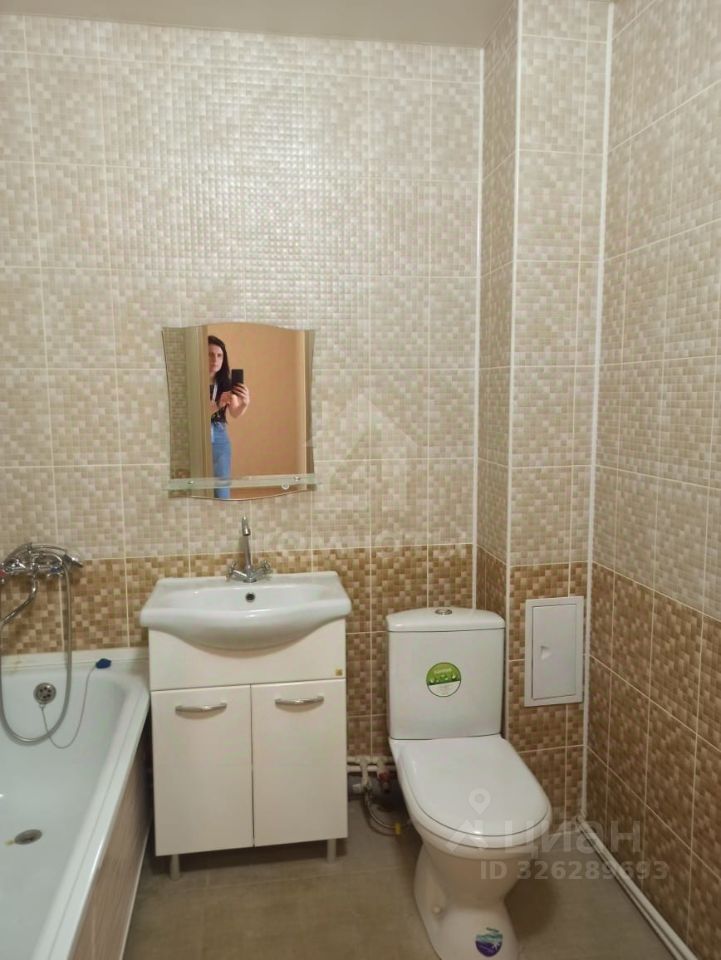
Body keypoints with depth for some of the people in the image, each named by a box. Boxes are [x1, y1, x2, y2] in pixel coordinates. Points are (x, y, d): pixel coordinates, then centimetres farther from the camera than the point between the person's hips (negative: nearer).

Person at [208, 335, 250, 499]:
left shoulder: (225, 383, 4)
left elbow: (235, 413, -5)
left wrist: (245, 403, -28)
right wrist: (218, 404, -30)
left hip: (219, 438, 3)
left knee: (222, 490, 4)